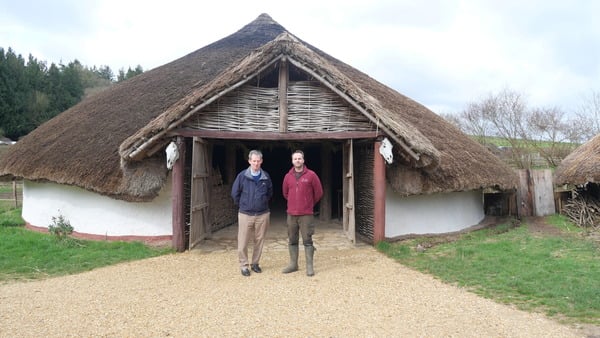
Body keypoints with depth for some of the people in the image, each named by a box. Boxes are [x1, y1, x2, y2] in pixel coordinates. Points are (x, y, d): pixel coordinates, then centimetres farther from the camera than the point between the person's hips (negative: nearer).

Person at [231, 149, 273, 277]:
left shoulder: (266, 177, 1)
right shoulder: (242, 175, -5)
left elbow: (270, 193, 17)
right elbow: (235, 193, 4)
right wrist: (242, 205, 9)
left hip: (262, 215, 2)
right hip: (245, 214, -2)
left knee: (259, 241, 9)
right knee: (243, 242, 0)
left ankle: (255, 263, 25)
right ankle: (244, 265, 14)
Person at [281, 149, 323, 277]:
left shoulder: (311, 175, -4)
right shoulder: (288, 176, 6)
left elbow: (318, 192, 3)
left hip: (306, 214, -4)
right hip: (291, 214, 4)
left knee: (307, 240, -1)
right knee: (292, 240, 10)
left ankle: (309, 266, 5)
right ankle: (293, 264, 21)